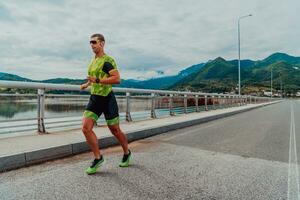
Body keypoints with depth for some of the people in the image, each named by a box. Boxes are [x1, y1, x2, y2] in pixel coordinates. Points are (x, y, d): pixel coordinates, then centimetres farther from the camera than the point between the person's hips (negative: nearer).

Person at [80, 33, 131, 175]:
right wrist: (87, 84, 26)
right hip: (94, 99, 7)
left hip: (107, 99, -7)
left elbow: (117, 79, -24)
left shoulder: (108, 60, -11)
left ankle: (127, 153, 31)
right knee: (86, 128, -7)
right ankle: (98, 158, 8)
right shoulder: (93, 60, 14)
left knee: (115, 130, 5)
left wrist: (97, 80, -28)